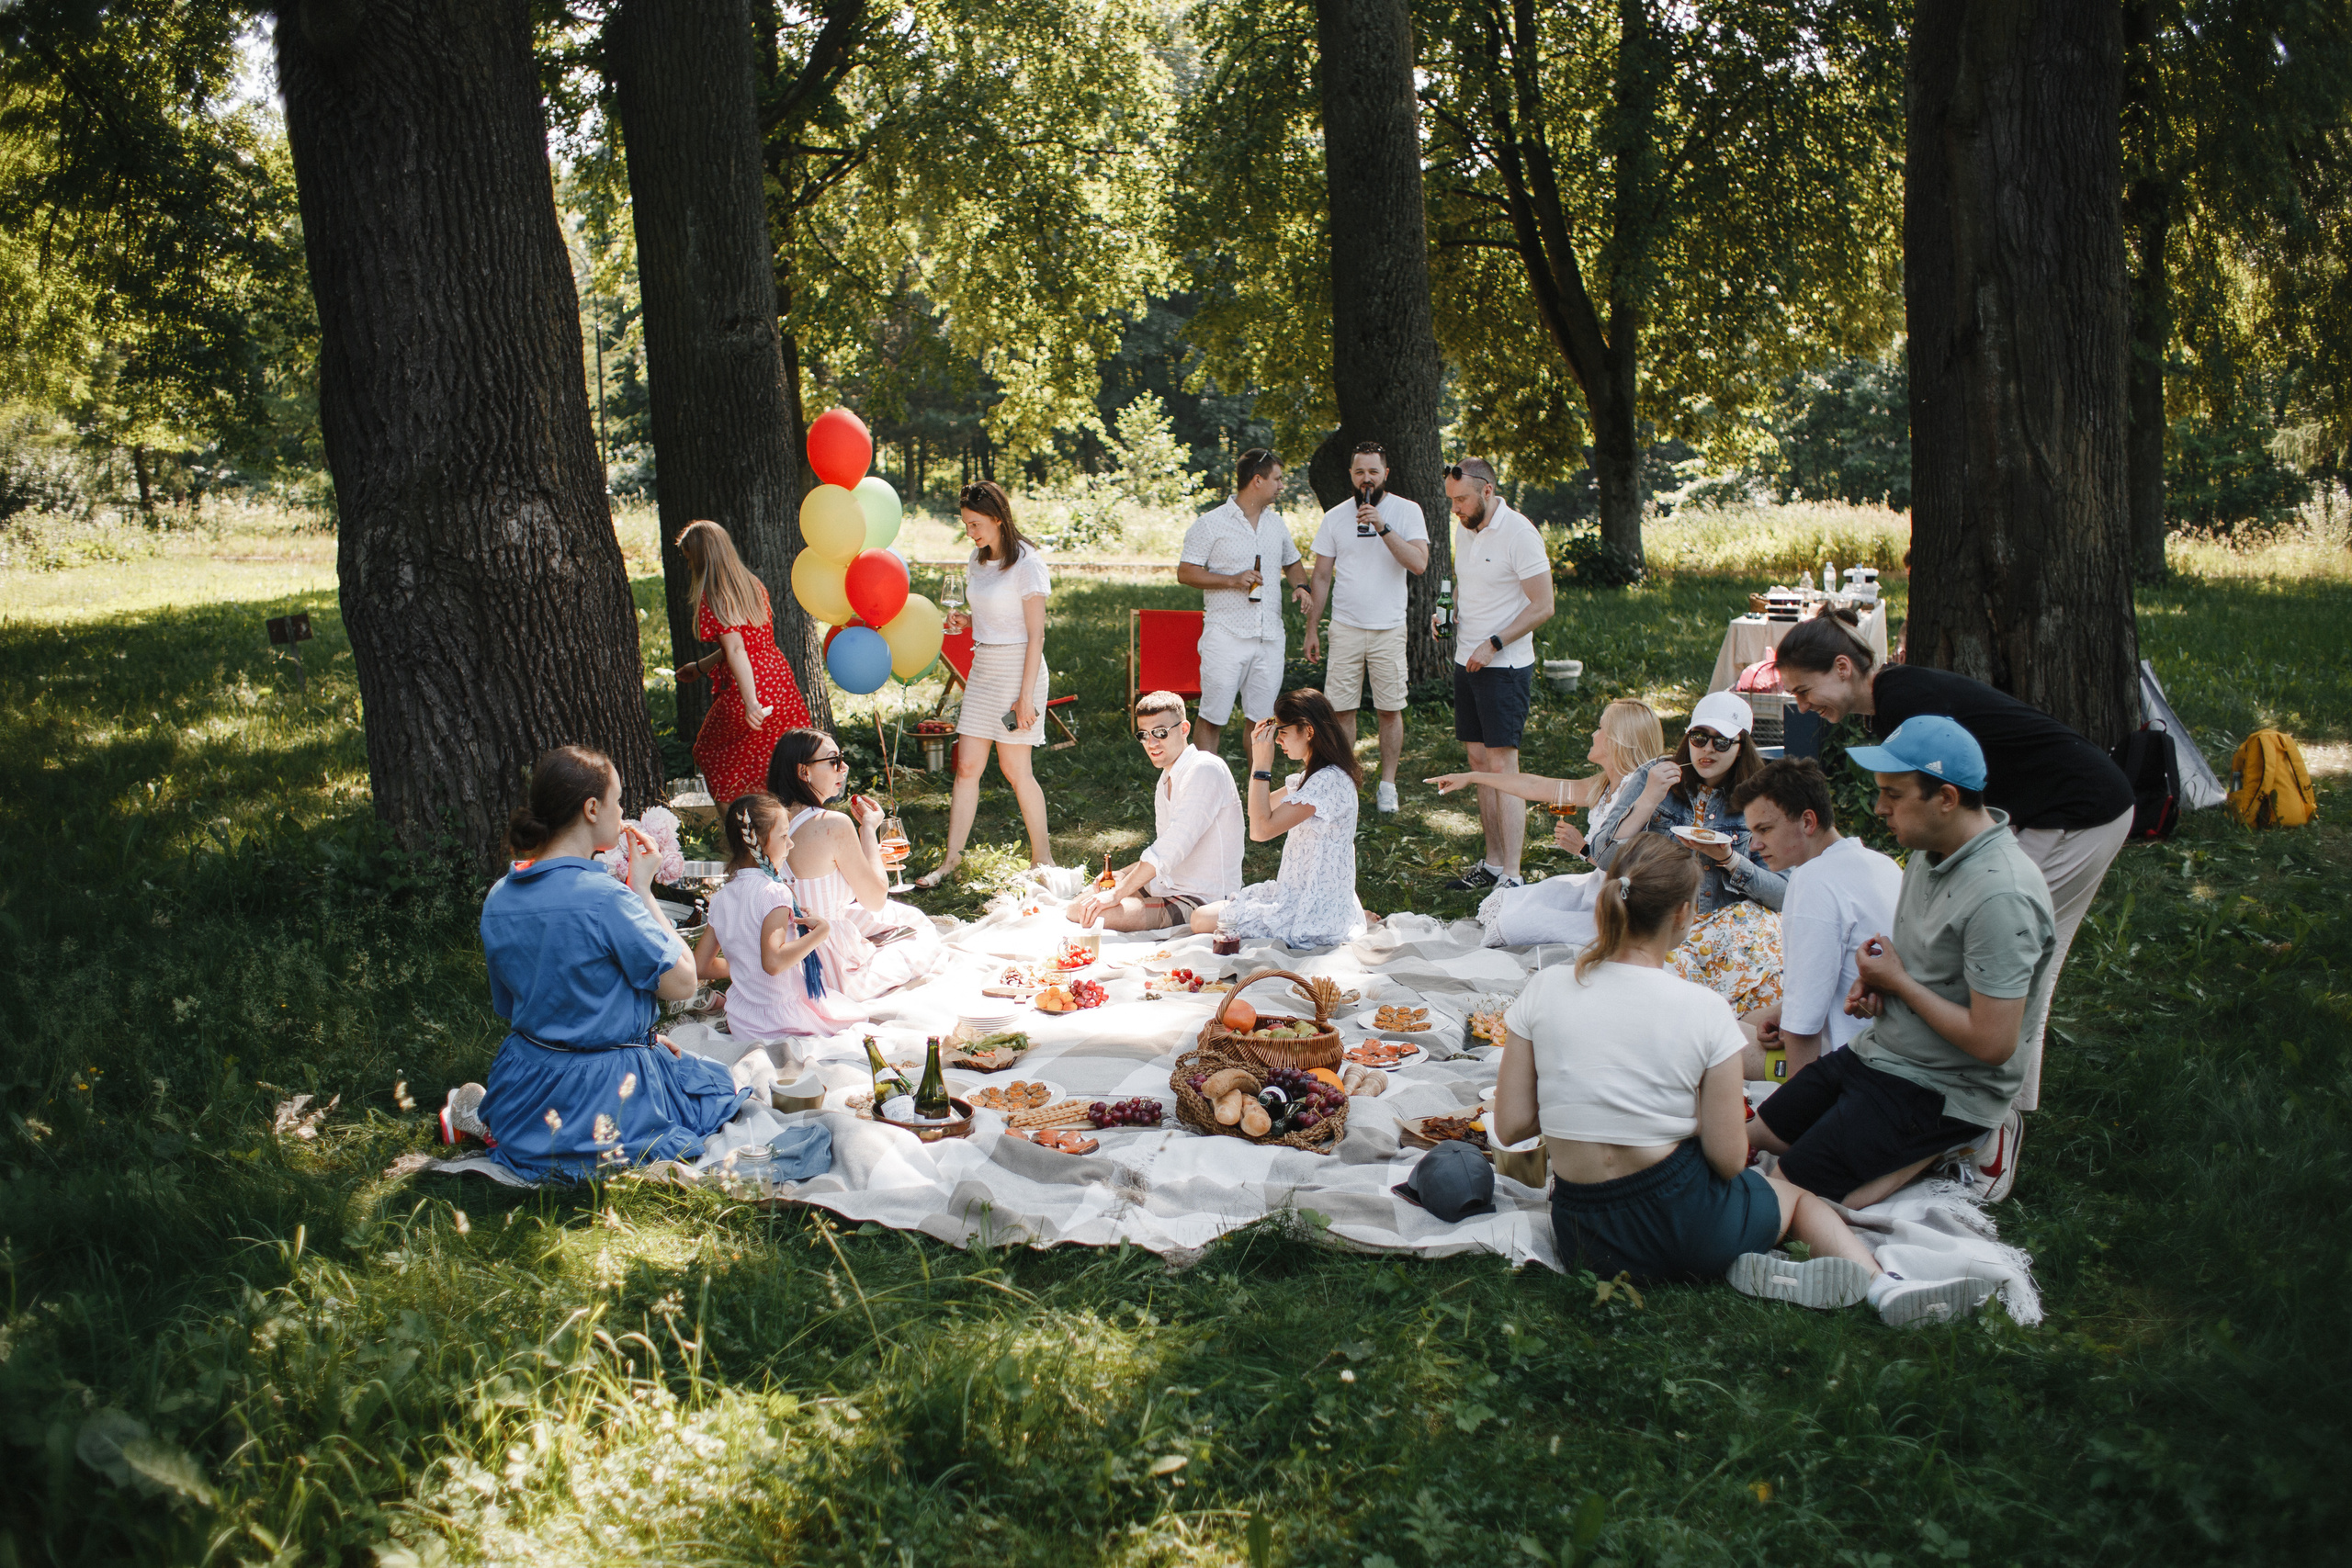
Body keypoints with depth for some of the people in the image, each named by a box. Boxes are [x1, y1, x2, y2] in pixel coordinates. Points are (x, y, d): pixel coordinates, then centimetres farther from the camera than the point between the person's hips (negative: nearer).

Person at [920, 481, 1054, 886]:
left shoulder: (1026, 563, -13)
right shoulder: (978, 560, 11)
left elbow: (1036, 635, -14)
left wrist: (1026, 696, -17)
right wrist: (963, 621, 0)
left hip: (1017, 667, -7)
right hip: (982, 666, 7)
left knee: (1014, 769, -2)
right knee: (967, 766, 4)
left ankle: (1043, 857, 12)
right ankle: (951, 859, 10)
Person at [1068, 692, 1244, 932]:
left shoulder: (1205, 770, -18)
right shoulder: (1166, 781, 14)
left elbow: (1171, 848, -24)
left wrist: (1118, 894, -23)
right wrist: (1121, 877, 2)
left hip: (1203, 900, -9)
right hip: (1164, 886, 9)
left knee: (1099, 917, -23)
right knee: (1080, 907, 1)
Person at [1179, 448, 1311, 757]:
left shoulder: (1277, 523, 16)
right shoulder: (1211, 524, -3)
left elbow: (1292, 562, 30)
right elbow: (1185, 572, -5)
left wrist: (1300, 586, 8)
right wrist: (1233, 580, -15)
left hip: (1270, 637, 5)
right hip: (1226, 636, -5)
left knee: (1262, 717, 7)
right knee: (1212, 717, -4)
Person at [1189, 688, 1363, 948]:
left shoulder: (1329, 781, -23)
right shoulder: (1314, 775, 9)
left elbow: (1261, 829, -26)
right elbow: (1260, 809, 19)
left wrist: (1263, 766, -19)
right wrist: (1258, 758, 7)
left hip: (1313, 916, -11)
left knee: (1202, 920, -8)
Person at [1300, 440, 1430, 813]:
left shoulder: (1406, 511, -1)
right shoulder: (1335, 517, 5)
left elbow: (1419, 563, -15)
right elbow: (1321, 576, 8)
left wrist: (1382, 526, -22)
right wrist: (1311, 629, 6)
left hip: (1389, 629, -1)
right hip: (1345, 627, 2)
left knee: (1390, 709, 3)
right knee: (1341, 708, 1)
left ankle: (1387, 784, 14)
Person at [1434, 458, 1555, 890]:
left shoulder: (1519, 534, -14)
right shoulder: (1465, 532, 11)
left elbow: (1542, 607, -15)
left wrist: (1493, 644, -19)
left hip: (1505, 667, -8)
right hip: (1466, 661, 8)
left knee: (1502, 765, -12)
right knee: (1478, 761, 9)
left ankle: (1512, 877, -11)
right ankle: (1492, 863, 18)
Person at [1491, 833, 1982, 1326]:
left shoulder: (1544, 990, -6)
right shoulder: (1704, 1009, -11)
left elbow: (1510, 1126, -3)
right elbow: (1729, 1161, -8)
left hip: (1582, 1242, 2)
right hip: (1680, 1220, -1)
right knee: (1800, 1193, 29)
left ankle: (1741, 1266, 1)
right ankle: (1881, 1288, 5)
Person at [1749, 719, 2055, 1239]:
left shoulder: (2001, 897, -27)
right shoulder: (1931, 847, 1)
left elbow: (1993, 1043, -28)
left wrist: (1899, 982, -16)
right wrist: (1875, 984, -1)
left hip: (1942, 1091, -9)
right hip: (1878, 1051, 9)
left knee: (1791, 1191, -12)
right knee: (1756, 1136, 11)